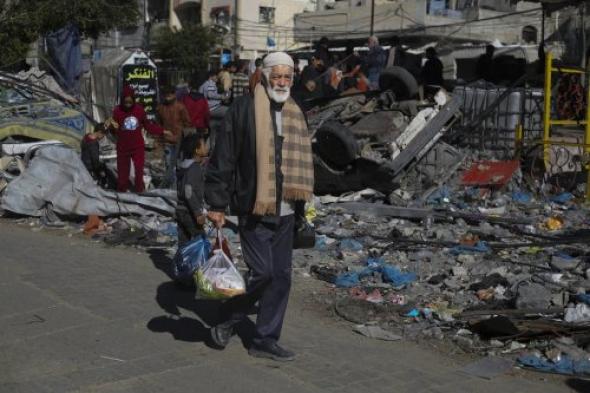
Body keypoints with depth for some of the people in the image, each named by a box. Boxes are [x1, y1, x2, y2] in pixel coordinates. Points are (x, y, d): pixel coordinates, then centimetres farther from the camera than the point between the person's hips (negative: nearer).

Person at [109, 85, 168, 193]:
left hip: (138, 146, 1)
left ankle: (139, 190, 23)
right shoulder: (117, 111, -10)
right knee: (123, 171, 7)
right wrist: (114, 127, -30)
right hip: (123, 147, -1)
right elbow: (115, 131, -8)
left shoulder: (139, 109, -5)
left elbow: (148, 125, 7)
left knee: (139, 169, 7)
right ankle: (122, 191, 24)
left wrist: (162, 131, 5)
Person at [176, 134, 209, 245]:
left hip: (181, 210, 9)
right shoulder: (194, 168, -18)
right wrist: (198, 213, -25)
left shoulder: (184, 166, 10)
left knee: (183, 241, 12)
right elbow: (189, 192, -26)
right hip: (190, 212, -9)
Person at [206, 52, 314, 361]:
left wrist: (301, 203, 17)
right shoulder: (244, 109, -7)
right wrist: (217, 204, -11)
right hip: (253, 208, -6)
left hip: (284, 211, 7)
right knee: (262, 271, -9)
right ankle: (227, 321, 16)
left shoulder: (295, 115, 13)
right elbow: (223, 159, -9)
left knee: (281, 275, 7)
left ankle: (266, 340, 18)